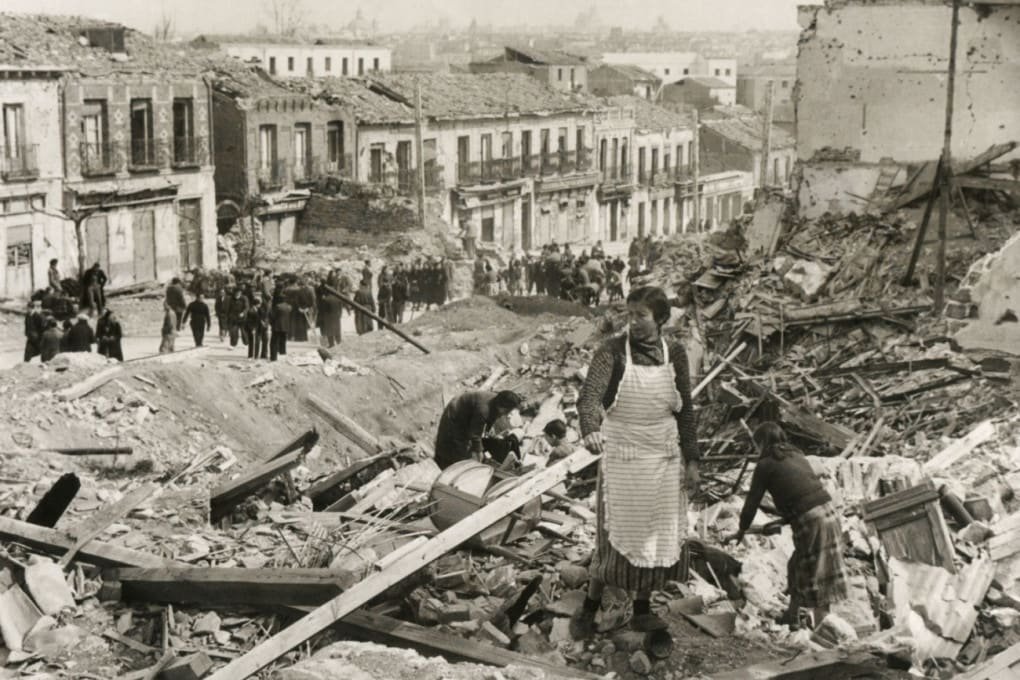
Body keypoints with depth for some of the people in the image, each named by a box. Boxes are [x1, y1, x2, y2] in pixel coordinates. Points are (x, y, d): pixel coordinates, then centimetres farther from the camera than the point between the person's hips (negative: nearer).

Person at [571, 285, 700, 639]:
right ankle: (588, 610, 14)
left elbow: (685, 410, 7)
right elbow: (589, 395, -26)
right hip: (621, 456, -4)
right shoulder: (613, 352, -11)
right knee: (616, 536, -1)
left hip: (664, 458, 4)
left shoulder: (674, 354, 1)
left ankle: (642, 611, 24)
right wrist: (590, 430, -45)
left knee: (658, 536, 10)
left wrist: (691, 459, 4)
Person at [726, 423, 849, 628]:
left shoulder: (766, 464, -2)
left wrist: (742, 530, 16)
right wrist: (783, 521, 34)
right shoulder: (796, 456, 18)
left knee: (814, 575, 0)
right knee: (798, 567, 21)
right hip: (829, 512, 7)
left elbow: (752, 500, 3)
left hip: (811, 521, -7)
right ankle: (791, 616, 34)